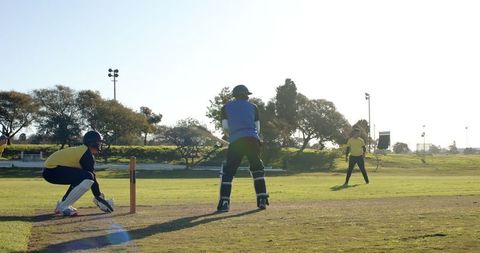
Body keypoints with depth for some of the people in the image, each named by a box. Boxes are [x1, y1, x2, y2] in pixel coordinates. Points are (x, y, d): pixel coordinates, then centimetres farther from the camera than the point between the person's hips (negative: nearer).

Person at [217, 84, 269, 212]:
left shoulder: (226, 107, 17)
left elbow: (225, 127, 9)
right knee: (257, 169, 15)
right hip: (253, 139, 1)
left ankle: (224, 202, -9)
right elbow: (257, 128, 16)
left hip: (235, 141, -1)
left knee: (228, 171, 2)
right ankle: (262, 200, 10)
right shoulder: (253, 106, 19)